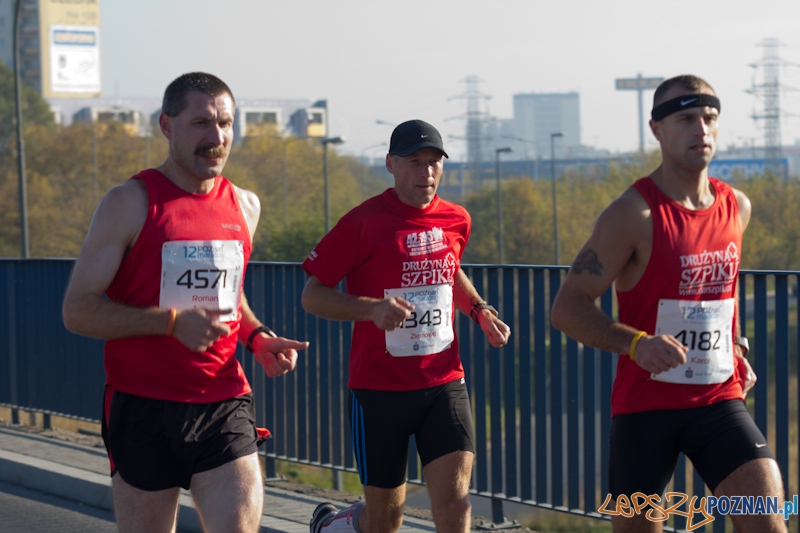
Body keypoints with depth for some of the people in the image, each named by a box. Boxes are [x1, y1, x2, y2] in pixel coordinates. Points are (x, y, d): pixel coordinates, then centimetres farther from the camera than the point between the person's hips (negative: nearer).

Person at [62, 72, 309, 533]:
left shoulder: (245, 206, 11)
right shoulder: (131, 203, -6)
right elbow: (78, 310, -9)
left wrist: (258, 337, 7)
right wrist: (174, 321, -20)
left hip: (224, 407, 3)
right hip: (144, 410, -3)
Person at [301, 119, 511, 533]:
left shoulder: (456, 220, 6)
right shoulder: (364, 222, -10)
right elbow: (312, 296, -8)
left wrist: (479, 310, 11)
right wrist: (371, 308, -24)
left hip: (444, 383, 3)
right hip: (380, 388, -3)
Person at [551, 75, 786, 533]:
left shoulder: (737, 207, 6)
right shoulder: (633, 214, -11)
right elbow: (567, 308, -14)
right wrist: (636, 343, -28)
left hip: (719, 398, 4)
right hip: (644, 403, -3)